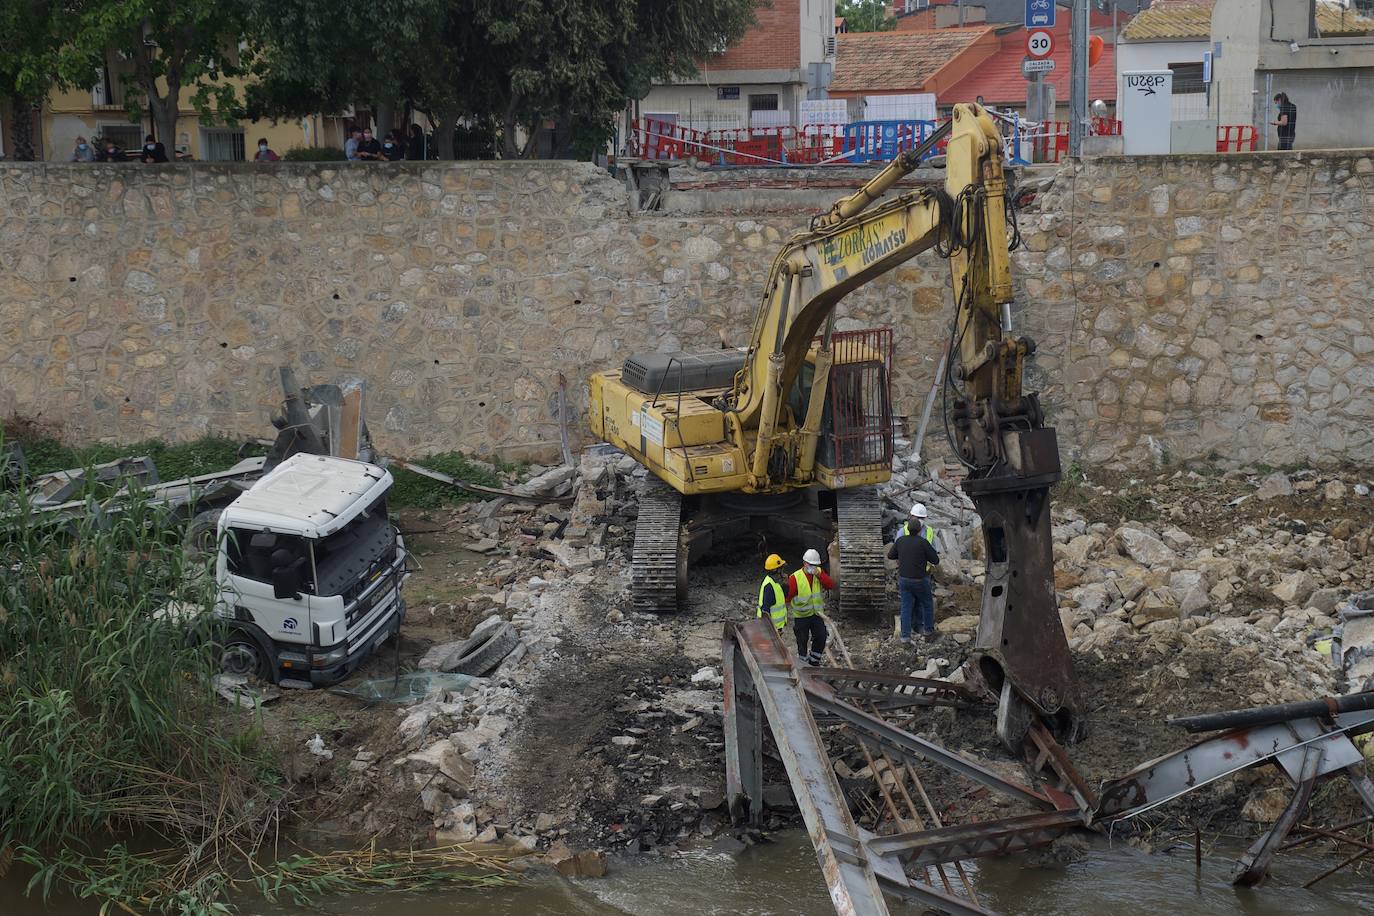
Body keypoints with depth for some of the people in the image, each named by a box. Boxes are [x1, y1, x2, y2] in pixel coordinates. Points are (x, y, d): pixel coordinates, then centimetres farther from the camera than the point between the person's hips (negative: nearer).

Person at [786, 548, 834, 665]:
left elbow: (831, 585, -15)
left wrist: (819, 575, -26)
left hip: (817, 613, 4)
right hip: (801, 616, -4)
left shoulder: (820, 573, -3)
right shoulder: (795, 578, -17)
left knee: (821, 637, 3)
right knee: (802, 641, 6)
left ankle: (813, 660, 22)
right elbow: (787, 596, -16)